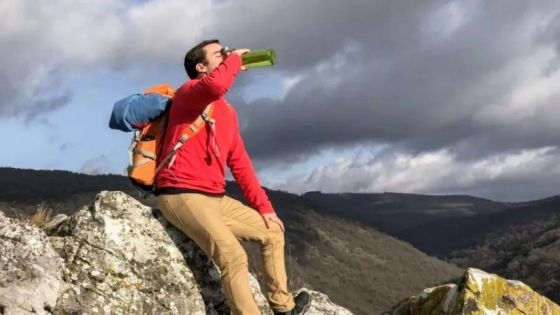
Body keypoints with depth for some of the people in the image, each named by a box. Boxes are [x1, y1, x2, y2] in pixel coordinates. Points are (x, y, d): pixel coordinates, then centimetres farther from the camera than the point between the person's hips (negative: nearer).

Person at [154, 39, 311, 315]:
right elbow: (216, 85, -32)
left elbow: (239, 162, 18)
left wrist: (264, 206, 13)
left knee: (273, 231, 16)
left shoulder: (228, 112, 16)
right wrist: (234, 59, -11)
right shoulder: (188, 93, -7)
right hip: (181, 195, -9)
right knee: (234, 256, -25)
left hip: (215, 199, 9)